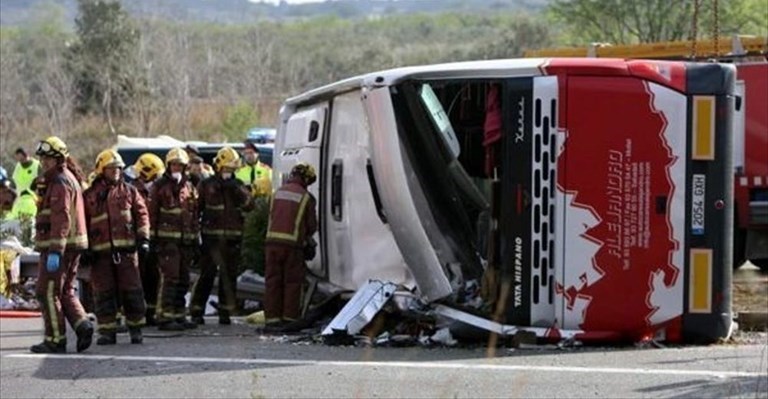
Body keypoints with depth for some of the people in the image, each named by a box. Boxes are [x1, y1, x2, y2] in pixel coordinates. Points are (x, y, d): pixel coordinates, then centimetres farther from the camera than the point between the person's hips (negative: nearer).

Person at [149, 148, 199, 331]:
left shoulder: (189, 187, 16)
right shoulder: (159, 186, -1)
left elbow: (194, 215, 20)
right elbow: (152, 213, -4)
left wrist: (196, 238, 16)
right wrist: (152, 236, -10)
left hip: (185, 239, 6)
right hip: (167, 238, -6)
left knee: (183, 279, 10)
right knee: (169, 278, -12)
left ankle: (179, 315, 18)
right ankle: (164, 317, -12)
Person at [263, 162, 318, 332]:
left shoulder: (278, 192, 12)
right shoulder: (306, 197, -1)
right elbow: (312, 225, 3)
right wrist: (307, 237, 26)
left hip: (273, 240, 4)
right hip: (293, 242, -4)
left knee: (273, 281, 7)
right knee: (292, 282, 4)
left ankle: (272, 319, 4)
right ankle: (289, 318, 3)